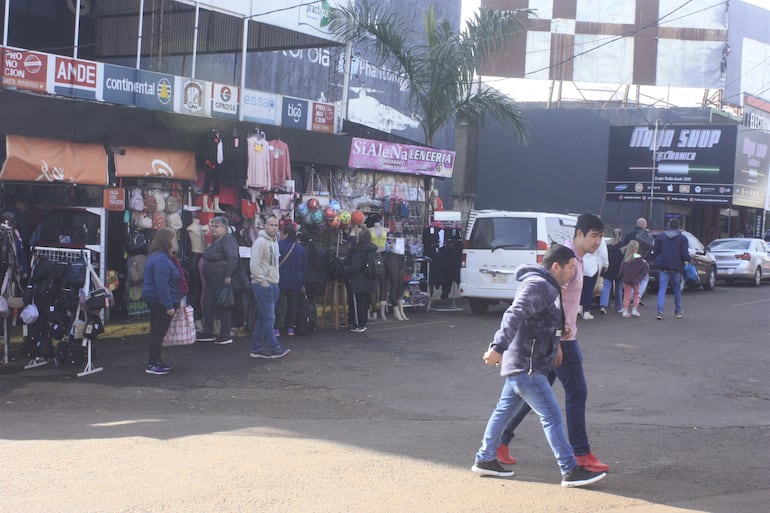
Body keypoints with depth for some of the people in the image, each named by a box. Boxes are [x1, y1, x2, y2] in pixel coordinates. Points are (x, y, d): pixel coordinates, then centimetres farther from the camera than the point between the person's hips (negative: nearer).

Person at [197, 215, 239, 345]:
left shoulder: (228, 239, -14)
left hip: (222, 280, -10)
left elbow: (233, 258, -24)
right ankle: (208, 333, 20)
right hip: (210, 280, 10)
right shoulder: (216, 241, 17)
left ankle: (226, 335, 4)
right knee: (208, 305, 12)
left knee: (223, 306, -3)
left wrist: (228, 276, -27)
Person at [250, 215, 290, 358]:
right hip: (262, 285, -9)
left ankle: (257, 349, 13)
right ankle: (274, 348, -2)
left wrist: (275, 282, 13)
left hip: (272, 285, 9)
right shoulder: (260, 242, -12)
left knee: (263, 317, 10)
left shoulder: (274, 242, 17)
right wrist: (263, 282, -18)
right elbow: (254, 264, -18)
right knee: (269, 317, -6)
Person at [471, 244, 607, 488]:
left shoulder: (548, 287, 17)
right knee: (552, 416, -7)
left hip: (519, 365, 11)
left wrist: (555, 345, 25)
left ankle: (485, 459, 27)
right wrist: (498, 347, -40)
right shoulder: (537, 285, -17)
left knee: (504, 410, 17)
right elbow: (514, 315, -30)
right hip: (526, 365, -11)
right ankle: (571, 471, -3)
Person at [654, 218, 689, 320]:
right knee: (677, 289, 14)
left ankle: (660, 311, -15)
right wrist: (688, 259, 14)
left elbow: (655, 251, 2)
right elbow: (685, 254, -7)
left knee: (662, 289, -1)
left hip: (663, 267, 1)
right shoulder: (682, 238, -3)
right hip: (676, 268, -1)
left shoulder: (660, 236, 2)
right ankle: (678, 311, 24)